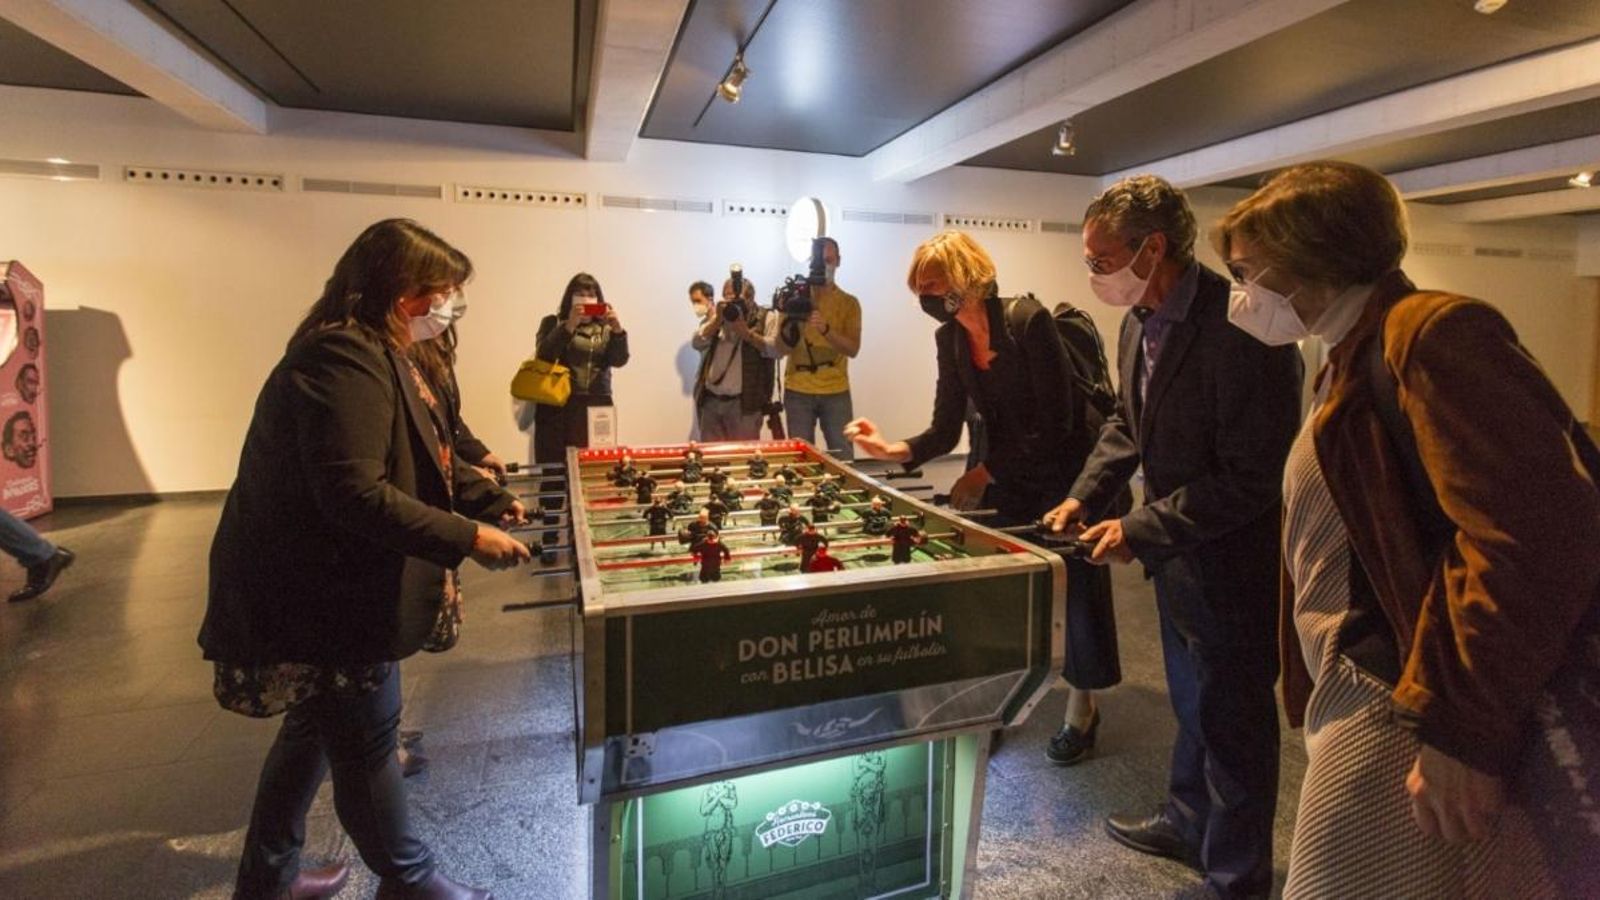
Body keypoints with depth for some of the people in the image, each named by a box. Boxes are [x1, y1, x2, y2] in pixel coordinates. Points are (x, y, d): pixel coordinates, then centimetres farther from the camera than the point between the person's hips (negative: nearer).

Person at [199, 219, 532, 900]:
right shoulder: (344, 361, -24)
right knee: (365, 740, 7)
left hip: (330, 585, 11)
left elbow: (420, 458, 15)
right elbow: (357, 495, -32)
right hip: (326, 595, -11)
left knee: (316, 729, 23)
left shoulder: (373, 353, 11)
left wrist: (490, 500, 6)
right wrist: (467, 538, -29)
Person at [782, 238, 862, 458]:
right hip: (798, 391, 0)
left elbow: (853, 349, -7)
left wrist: (826, 330, -23)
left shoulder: (849, 303, 4)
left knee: (843, 456, 2)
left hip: (836, 392, 0)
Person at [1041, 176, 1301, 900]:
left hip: (1231, 562, -8)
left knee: (1233, 721, 10)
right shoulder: (1140, 321, 0)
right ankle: (1187, 823, 49)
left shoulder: (1238, 329, -27)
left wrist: (1141, 530, -23)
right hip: (1176, 551, 8)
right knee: (1192, 704, 26)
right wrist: (1085, 494, 1)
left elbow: (1249, 479, -25)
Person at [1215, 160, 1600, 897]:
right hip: (1363, 702, 9)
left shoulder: (1431, 331, -15)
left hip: (1406, 721, -9)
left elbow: (1538, 537, -24)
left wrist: (1466, 732, -23)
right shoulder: (1350, 363, 15)